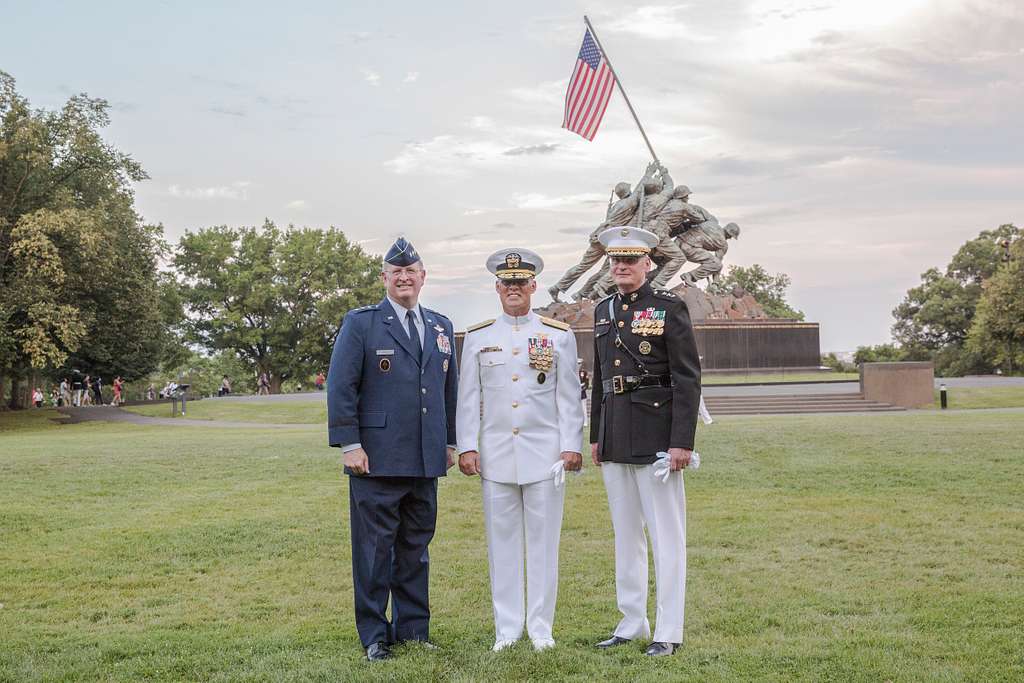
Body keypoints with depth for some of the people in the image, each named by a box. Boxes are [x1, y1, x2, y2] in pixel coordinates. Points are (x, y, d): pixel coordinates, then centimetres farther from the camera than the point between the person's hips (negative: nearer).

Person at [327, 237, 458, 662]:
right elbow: (340, 387, -6)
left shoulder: (441, 327, 15)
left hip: (426, 462, 5)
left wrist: (450, 442, 16)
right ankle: (374, 635, 10)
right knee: (374, 547, 1)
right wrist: (349, 444, -12)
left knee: (416, 547, 11)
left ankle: (413, 629, 21)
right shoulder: (360, 323, 0)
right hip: (376, 460, -5)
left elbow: (450, 387, 20)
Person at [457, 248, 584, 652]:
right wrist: (467, 448, 0)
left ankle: (541, 626, 15)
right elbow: (468, 398, 7)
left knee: (543, 541, 4)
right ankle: (507, 627, 15)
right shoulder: (477, 337, 7)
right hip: (495, 454, 1)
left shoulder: (559, 335, 4)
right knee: (501, 541, 6)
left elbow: (569, 396, 3)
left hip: (545, 452, -1)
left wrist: (572, 447, -3)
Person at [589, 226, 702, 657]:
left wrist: (682, 442, -15)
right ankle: (631, 623, 24)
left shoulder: (670, 307, -6)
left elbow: (688, 379, -10)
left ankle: (668, 631, 8)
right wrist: (595, 436, 16)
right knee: (625, 533, 13)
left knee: (666, 535, 0)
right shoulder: (603, 311, 13)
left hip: (655, 436, -7)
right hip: (614, 439, 7)